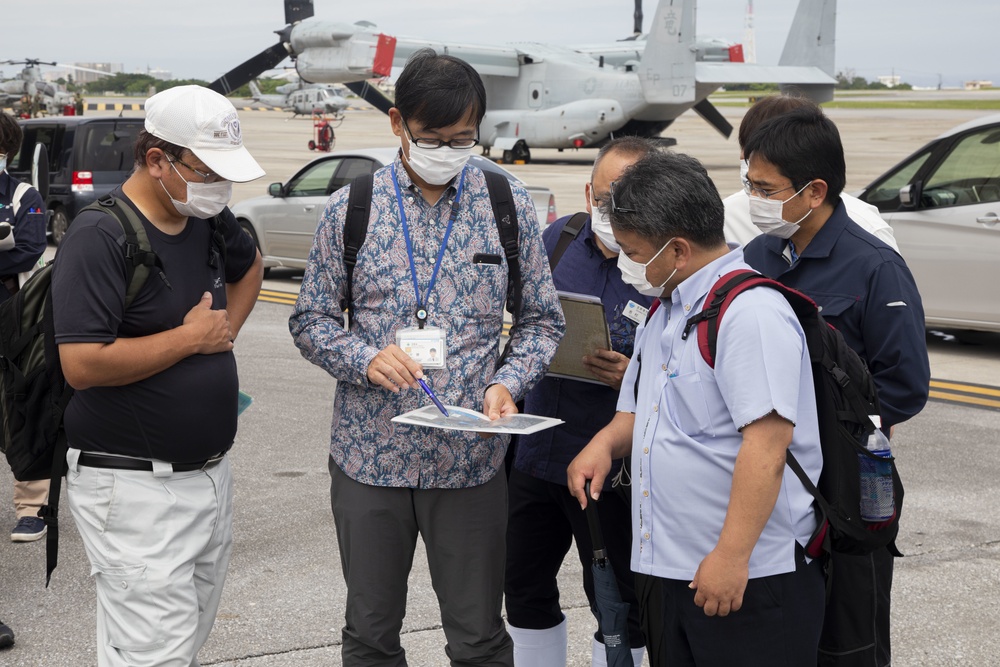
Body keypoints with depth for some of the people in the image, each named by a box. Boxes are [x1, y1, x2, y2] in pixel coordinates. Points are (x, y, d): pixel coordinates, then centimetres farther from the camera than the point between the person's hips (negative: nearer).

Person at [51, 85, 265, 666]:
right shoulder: (100, 237, -17)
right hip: (135, 484, -8)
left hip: (211, 473, 9)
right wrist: (191, 338, -16)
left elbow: (249, 266, 31)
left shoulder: (208, 220, 7)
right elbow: (82, 365, -25)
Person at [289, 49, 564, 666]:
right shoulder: (351, 208, 0)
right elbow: (312, 320, 5)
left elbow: (542, 320, 7)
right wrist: (366, 358, -15)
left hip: (470, 457, 0)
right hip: (369, 453, 1)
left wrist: (508, 384, -11)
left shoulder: (509, 206, 1)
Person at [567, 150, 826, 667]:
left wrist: (732, 556, -26)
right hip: (665, 567, 9)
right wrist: (606, 443, 5)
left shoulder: (750, 311, -16)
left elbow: (767, 441, -24)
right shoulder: (665, 308, 16)